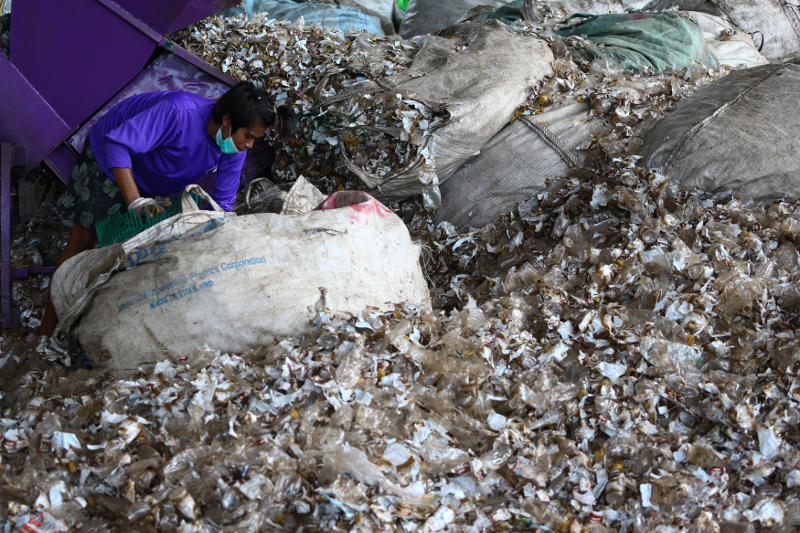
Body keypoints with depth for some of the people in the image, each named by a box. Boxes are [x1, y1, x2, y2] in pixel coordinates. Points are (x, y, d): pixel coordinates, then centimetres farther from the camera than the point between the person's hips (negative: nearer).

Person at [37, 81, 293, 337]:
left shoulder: (234, 150, -21)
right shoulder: (178, 113, -43)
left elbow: (222, 203, -10)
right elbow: (117, 145, -43)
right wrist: (136, 202, -48)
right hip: (109, 160, -6)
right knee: (82, 242, -4)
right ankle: (46, 331, 4)